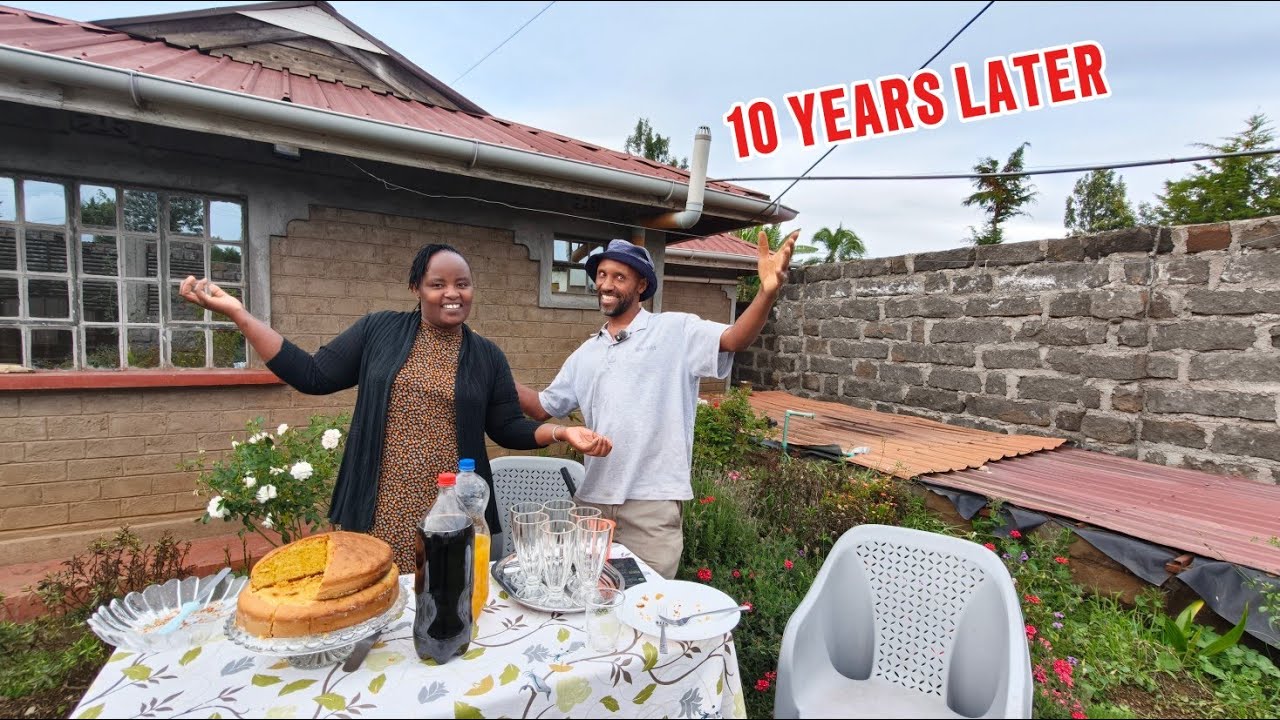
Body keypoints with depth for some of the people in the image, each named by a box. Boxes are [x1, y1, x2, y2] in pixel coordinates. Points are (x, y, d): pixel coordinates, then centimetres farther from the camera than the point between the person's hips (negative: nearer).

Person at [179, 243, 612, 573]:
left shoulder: (487, 357, 4)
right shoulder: (378, 330, 4)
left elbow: (508, 428, 5)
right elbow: (313, 376, 3)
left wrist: (562, 432, -11)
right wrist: (237, 313, -2)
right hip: (379, 510, 0)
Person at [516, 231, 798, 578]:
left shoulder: (676, 331, -5)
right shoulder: (586, 354, 12)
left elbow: (734, 339, -20)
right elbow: (543, 407, 18)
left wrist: (767, 292, -39)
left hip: (652, 503, -5)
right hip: (592, 500, 6)